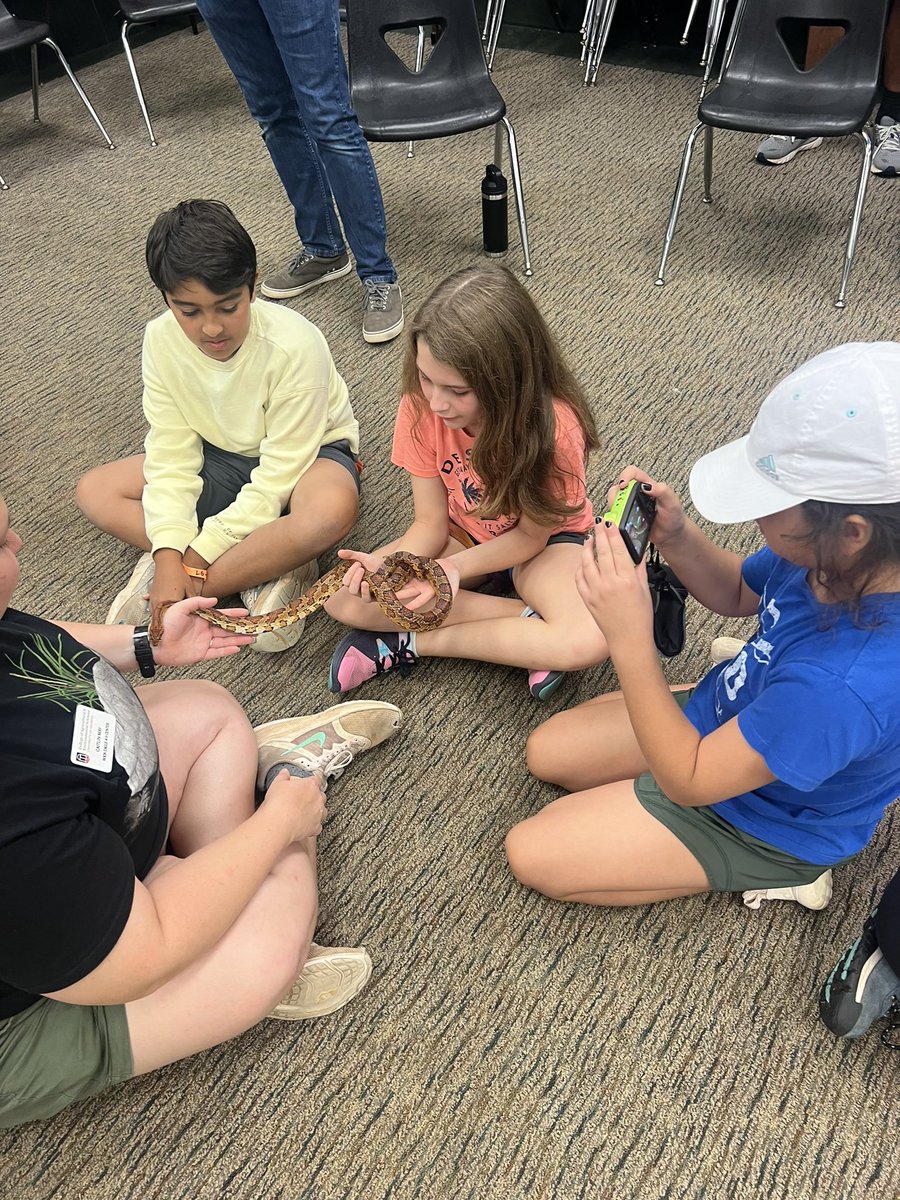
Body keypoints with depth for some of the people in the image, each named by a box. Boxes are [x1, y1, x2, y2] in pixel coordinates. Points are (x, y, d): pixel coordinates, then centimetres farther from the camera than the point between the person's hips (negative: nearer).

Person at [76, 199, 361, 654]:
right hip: (220, 456, 6)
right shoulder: (161, 340, -15)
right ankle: (272, 566, -21)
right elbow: (172, 454, -14)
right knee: (93, 491, -10)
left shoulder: (294, 346, -30)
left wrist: (198, 557, -27)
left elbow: (278, 475, -28)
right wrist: (170, 554, -27)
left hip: (302, 454, -5)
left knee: (332, 508, -41)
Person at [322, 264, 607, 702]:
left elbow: (531, 535, -17)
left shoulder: (553, 426, -31)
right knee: (344, 597, -19)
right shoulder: (420, 406, -21)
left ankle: (413, 644, -17)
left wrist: (455, 567, -33)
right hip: (463, 534, 3)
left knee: (587, 641, -34)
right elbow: (430, 522, -13)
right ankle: (527, 620, -17)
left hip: (544, 541, -3)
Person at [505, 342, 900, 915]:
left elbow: (686, 780, -30)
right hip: (723, 717, 8)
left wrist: (630, 638, -38)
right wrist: (675, 533, -19)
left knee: (531, 853, -2)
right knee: (547, 751, 14)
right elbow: (737, 593, 2)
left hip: (762, 820, -7)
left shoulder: (845, 685, -44)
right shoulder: (830, 556, -21)